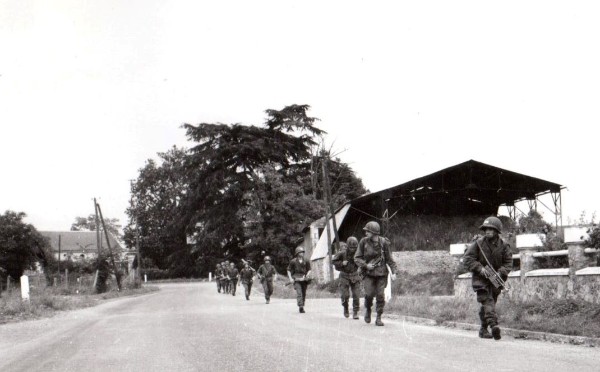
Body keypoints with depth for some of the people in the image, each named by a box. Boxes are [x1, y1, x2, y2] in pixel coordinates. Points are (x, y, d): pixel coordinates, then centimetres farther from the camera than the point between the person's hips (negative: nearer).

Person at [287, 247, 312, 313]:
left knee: (304, 294, 6)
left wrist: (308, 274, -9)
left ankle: (302, 307, 19)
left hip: (304, 279, 3)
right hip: (296, 279, -3)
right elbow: (288, 270, 7)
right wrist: (290, 278, -4)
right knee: (299, 293, -18)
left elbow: (309, 270, 13)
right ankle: (300, 306, -27)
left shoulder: (306, 261, 8)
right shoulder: (293, 261, 1)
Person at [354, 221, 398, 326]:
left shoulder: (383, 242, -4)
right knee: (369, 294, -12)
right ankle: (368, 310, 19)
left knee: (380, 296, -4)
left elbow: (389, 258, 4)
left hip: (381, 273, 0)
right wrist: (365, 265, -15)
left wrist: (393, 272, -3)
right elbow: (357, 258, 0)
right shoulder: (364, 242, -5)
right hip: (368, 273, 0)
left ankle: (378, 318, 7)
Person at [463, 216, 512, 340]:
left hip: (495, 279, 3)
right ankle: (493, 325, -34)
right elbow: (467, 258, -7)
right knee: (487, 300, -20)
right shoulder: (479, 243, -6)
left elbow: (508, 263, -1)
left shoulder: (503, 246, -1)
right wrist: (480, 268, -19)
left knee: (489, 303, 10)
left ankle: (483, 329, 22)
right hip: (481, 279, -3)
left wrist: (500, 273, -19)